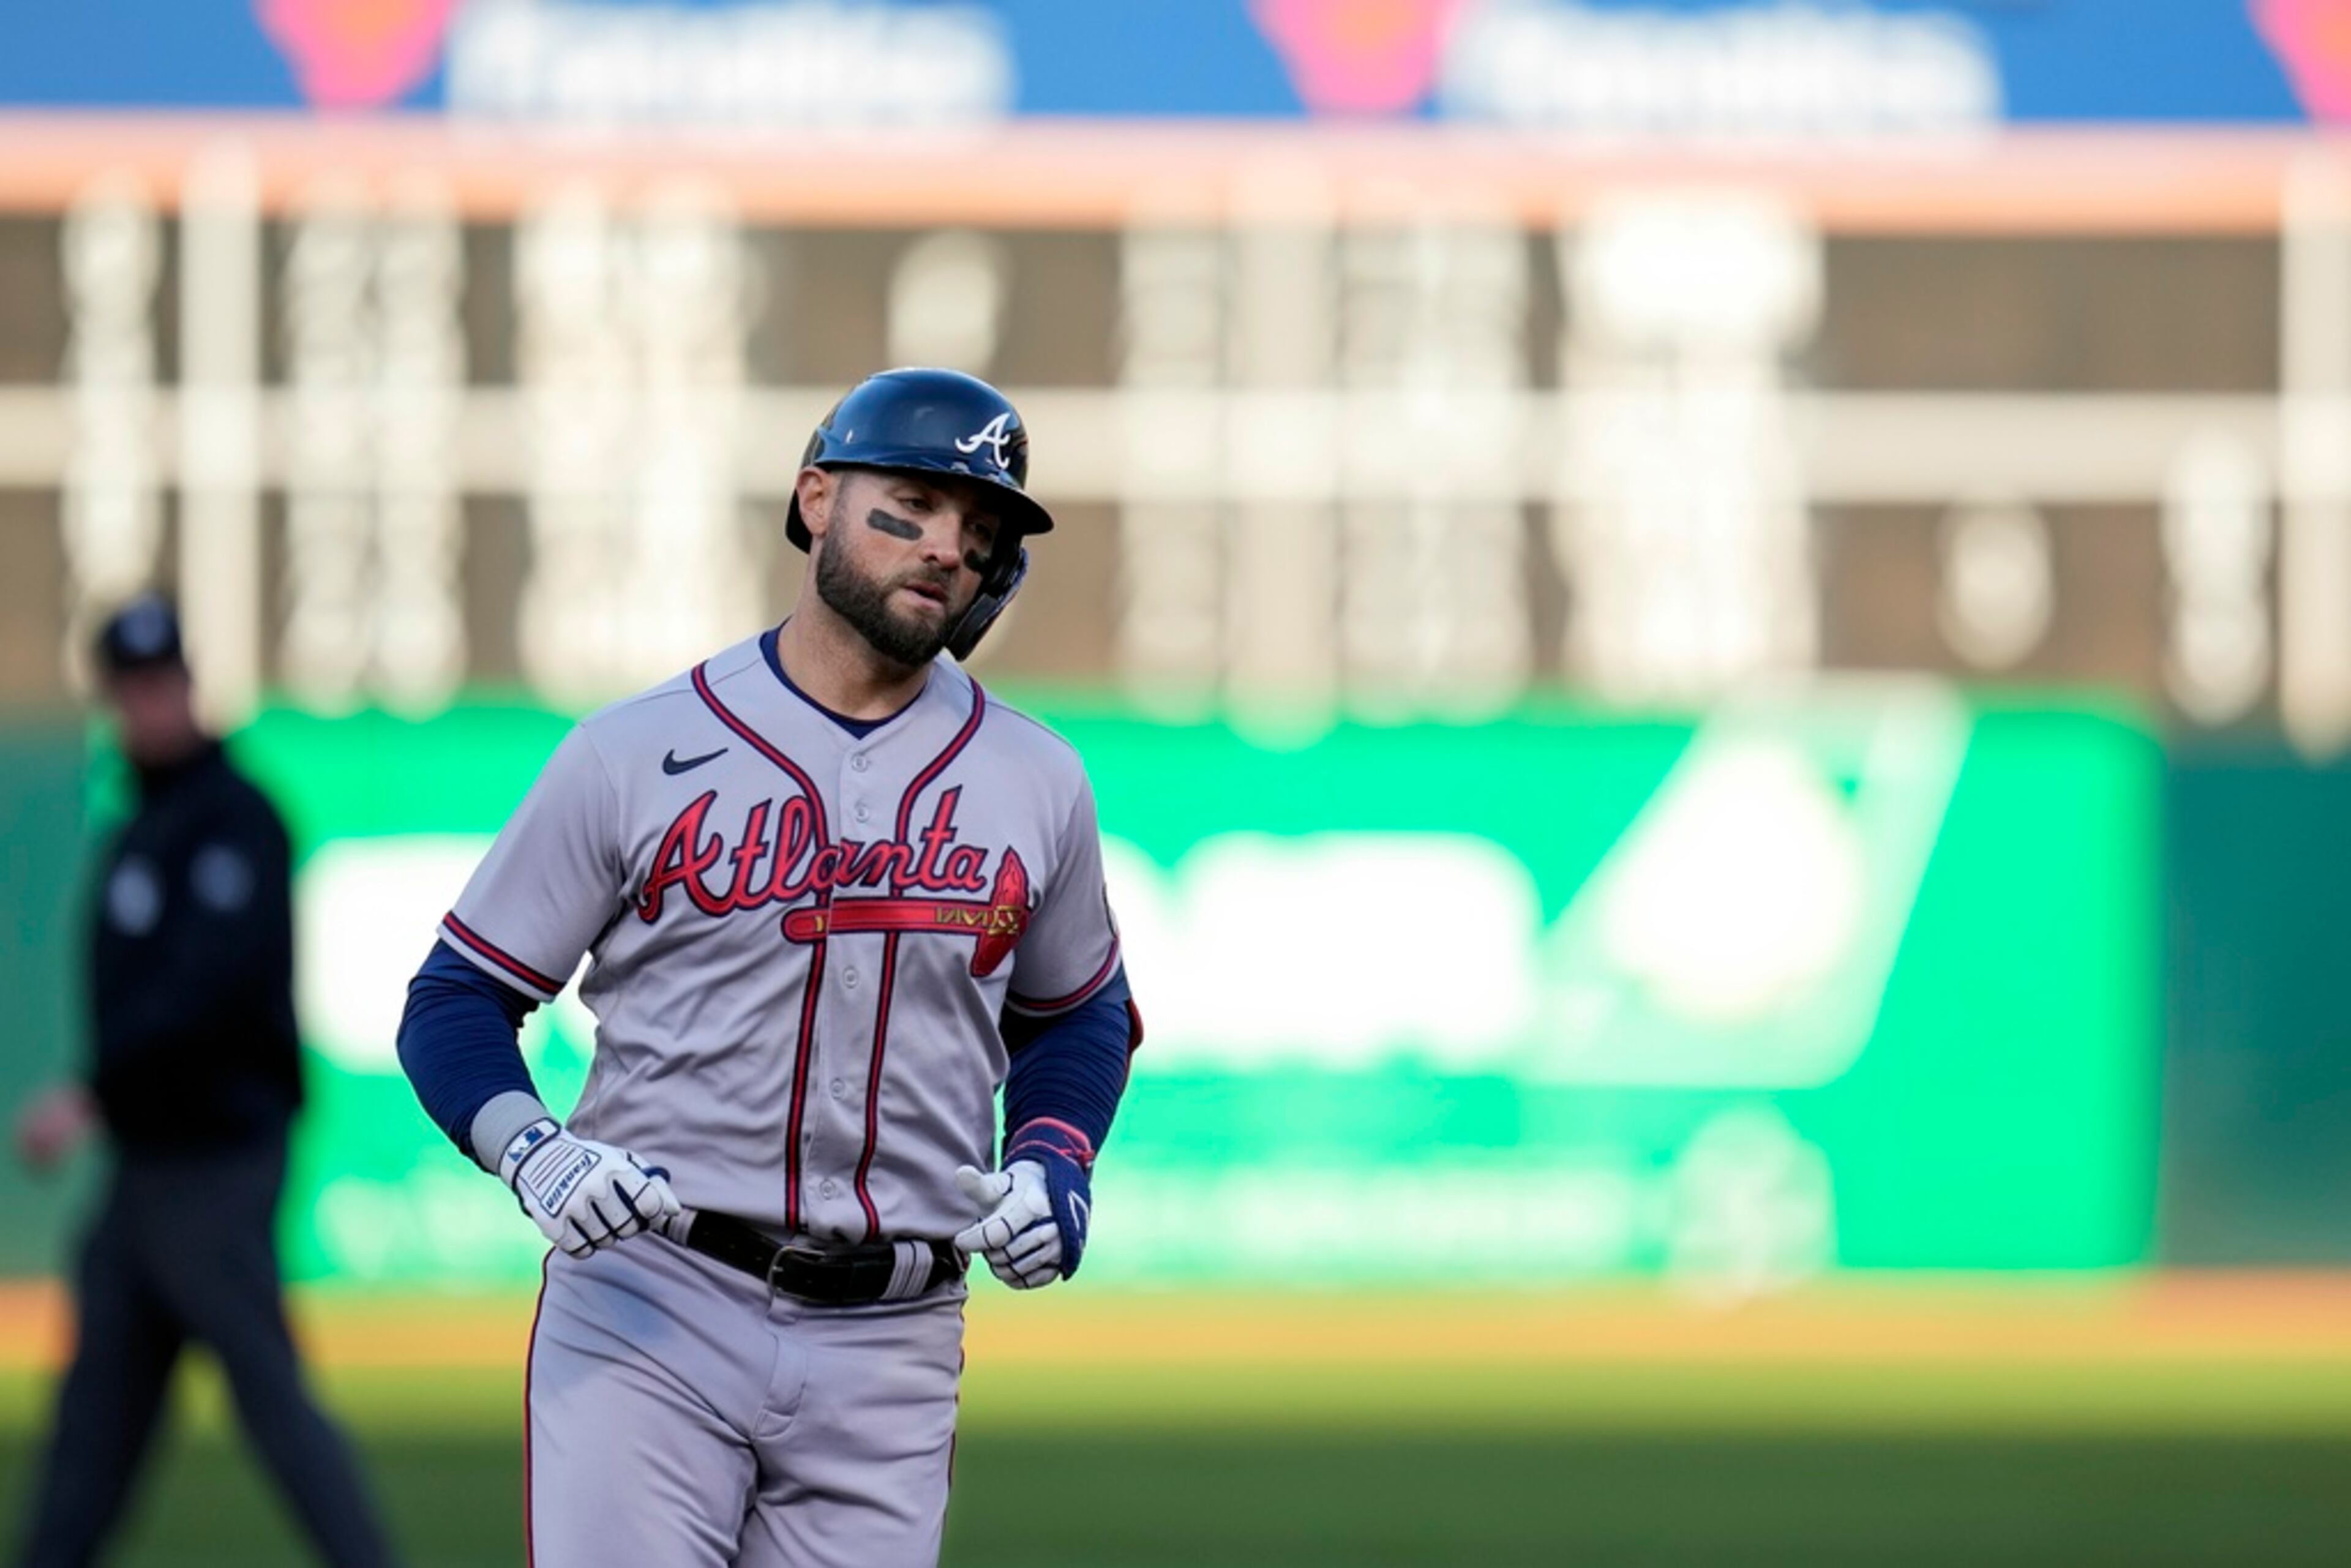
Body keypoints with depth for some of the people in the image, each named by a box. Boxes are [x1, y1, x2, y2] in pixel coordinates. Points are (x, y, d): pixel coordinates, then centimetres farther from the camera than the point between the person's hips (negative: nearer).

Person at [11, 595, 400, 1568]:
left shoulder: (233, 820, -12)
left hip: (215, 1155, -9)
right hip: (147, 1160, 9)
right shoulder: (145, 822, 16)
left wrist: (93, 1095, -28)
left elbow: (209, 983, -24)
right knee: (97, 1405, 9)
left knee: (270, 1394, -9)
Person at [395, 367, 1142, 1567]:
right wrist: (530, 1150, -16)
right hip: (646, 1323, -3)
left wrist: (1055, 1164, 3)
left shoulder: (1034, 783, 10)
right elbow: (457, 1000, 4)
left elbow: (1077, 1014, 25)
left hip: (888, 1350, 3)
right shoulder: (635, 754, 0)